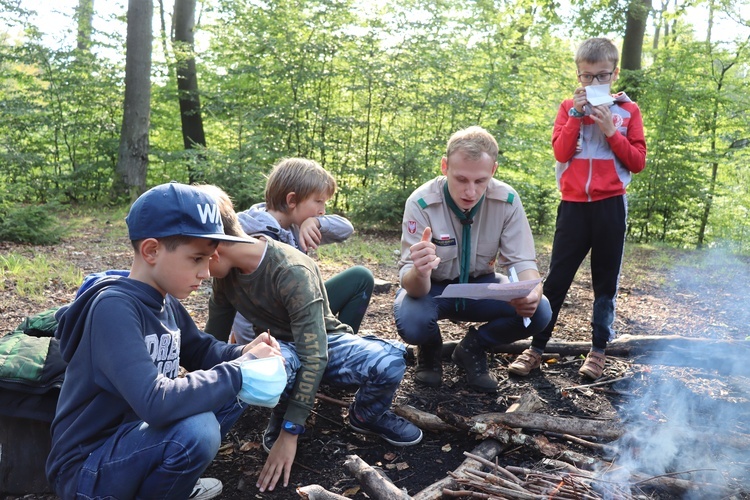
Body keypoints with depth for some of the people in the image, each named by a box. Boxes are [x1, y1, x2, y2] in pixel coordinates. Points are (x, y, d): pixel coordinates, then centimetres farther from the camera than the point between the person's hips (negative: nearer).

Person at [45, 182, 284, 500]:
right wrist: (241, 368, -26)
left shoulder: (166, 301, 0)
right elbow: (155, 402, -36)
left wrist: (244, 354, -8)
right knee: (197, 430, -32)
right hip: (86, 469, -8)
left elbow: (201, 350, 15)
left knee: (232, 388, 2)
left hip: (136, 433, 8)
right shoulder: (114, 307, -25)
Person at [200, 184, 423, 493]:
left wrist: (289, 432, -34)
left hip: (324, 344, -2)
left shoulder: (292, 271, -31)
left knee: (389, 361, -33)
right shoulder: (226, 272, -10)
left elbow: (314, 355, -34)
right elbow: (214, 337, 5)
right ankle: (280, 414, -3)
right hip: (280, 348, 3)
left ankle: (366, 414, 0)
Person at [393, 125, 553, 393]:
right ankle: (430, 349, 5)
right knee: (411, 322, -35)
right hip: (432, 288, -2)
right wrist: (419, 273, -55)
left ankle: (472, 348, 6)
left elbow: (522, 261, -14)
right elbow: (411, 284, -28)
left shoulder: (507, 200, -19)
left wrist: (533, 292, -39)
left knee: (539, 311, -23)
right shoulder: (421, 203, -26)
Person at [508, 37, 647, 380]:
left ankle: (599, 350, 17)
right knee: (557, 278, 1)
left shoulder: (628, 110, 6)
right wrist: (577, 115, -11)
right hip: (573, 205, 0)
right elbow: (560, 153, -4)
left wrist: (610, 130, -10)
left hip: (610, 206, 0)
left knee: (605, 281, 6)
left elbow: (638, 162, 0)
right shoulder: (569, 107, 8)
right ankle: (536, 348, 7)